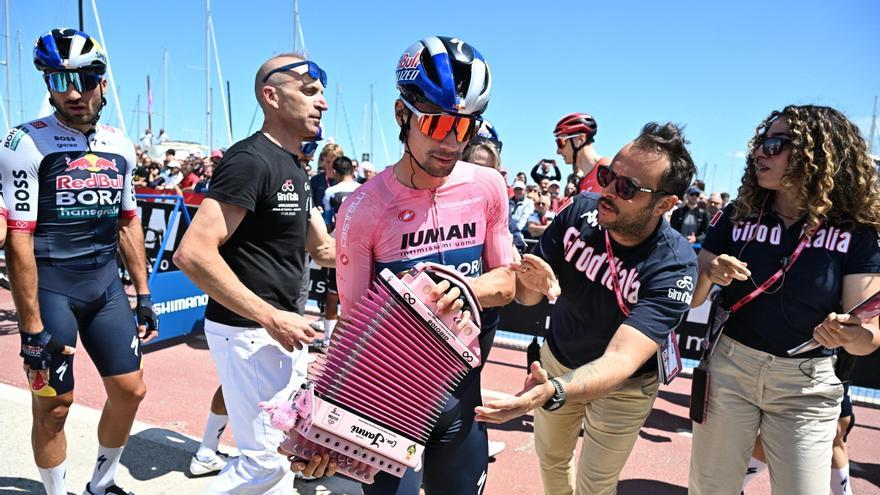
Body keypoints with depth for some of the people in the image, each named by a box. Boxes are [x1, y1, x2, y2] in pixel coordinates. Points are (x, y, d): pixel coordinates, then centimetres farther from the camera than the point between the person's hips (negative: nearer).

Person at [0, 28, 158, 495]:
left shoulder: (119, 145, 6)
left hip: (106, 284, 5)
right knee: (54, 405, 4)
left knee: (130, 390, 9)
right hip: (51, 287, -5)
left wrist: (144, 296, 10)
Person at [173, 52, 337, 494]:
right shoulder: (251, 159, -18)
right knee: (265, 459, -2)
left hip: (279, 326, 10)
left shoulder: (294, 169, 12)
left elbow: (323, 249, 17)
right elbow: (193, 253, -26)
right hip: (248, 330, -10)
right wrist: (271, 317, -25)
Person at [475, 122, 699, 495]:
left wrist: (553, 392, -61)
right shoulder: (581, 210, -22)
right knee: (550, 457, 24)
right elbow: (525, 295, -13)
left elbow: (620, 360, -42)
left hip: (623, 384, -3)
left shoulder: (674, 266, -32)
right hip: (557, 358, 4)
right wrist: (535, 283, -38)